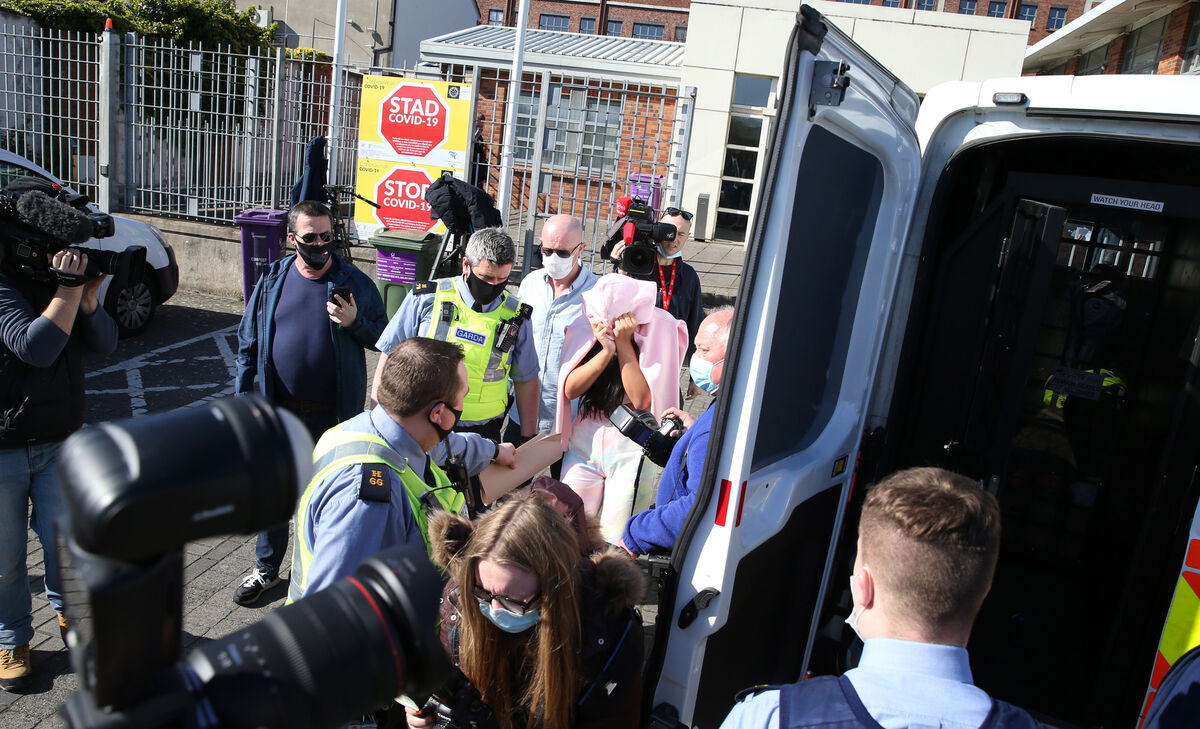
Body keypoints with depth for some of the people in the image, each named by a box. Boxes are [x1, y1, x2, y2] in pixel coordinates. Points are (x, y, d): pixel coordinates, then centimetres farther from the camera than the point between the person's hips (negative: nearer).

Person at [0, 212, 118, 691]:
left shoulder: (63, 277, 3)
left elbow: (105, 343, -1)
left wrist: (87, 298, -17)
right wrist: (68, 290, -26)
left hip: (59, 441, 5)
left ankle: (68, 608, 39)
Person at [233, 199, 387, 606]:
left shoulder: (355, 283, -4)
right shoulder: (272, 281, 2)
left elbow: (384, 338, 1)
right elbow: (248, 343, 8)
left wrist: (355, 323, -18)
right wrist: (244, 398, 4)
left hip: (335, 415, -2)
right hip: (278, 412, 2)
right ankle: (267, 569, 33)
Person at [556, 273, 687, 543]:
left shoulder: (657, 332, -9)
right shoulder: (585, 329, 0)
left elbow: (641, 400, -18)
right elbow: (570, 389, -8)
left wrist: (624, 344, -18)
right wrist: (606, 350, -18)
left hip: (630, 448, -3)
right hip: (584, 442, 3)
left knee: (617, 544, 3)